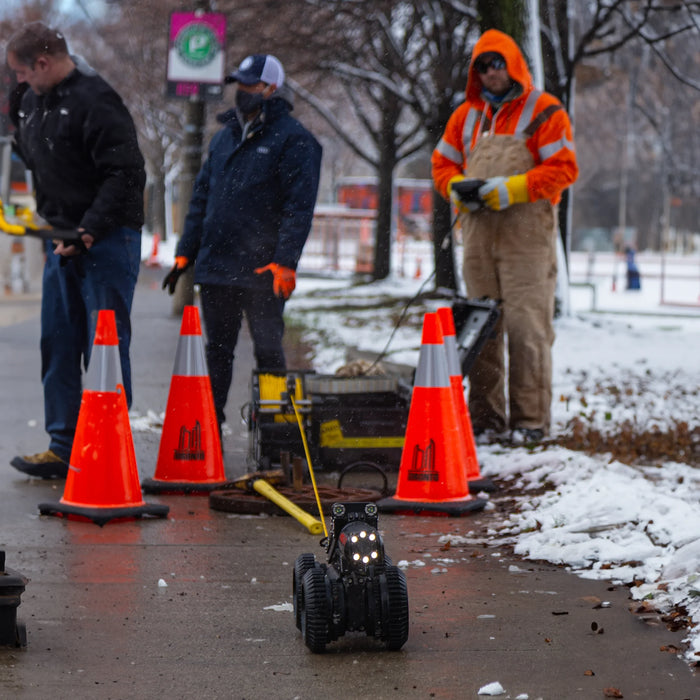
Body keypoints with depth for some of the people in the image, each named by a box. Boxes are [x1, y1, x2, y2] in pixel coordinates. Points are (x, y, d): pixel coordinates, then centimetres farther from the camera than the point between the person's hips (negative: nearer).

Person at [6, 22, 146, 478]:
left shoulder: (95, 101, -17)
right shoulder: (33, 99, 11)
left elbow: (126, 174, -22)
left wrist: (89, 231, -25)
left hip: (106, 240, -9)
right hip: (63, 239, 9)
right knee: (58, 345, 10)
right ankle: (64, 448, 17)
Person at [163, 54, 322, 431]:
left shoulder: (293, 140, -5)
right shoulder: (224, 137, 17)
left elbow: (299, 206, -12)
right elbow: (201, 198, 20)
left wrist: (284, 262, -20)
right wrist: (185, 253, 14)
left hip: (262, 272, -6)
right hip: (215, 266, 6)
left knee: (268, 351, 0)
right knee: (217, 351, 10)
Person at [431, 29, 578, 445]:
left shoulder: (544, 111, 1)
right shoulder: (467, 115, 18)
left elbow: (564, 169, -7)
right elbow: (443, 162, 22)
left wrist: (513, 189, -15)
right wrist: (457, 187, -1)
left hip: (527, 234, -5)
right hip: (479, 232, 5)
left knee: (526, 324, -10)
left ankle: (531, 420, -7)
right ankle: (486, 418, 9)